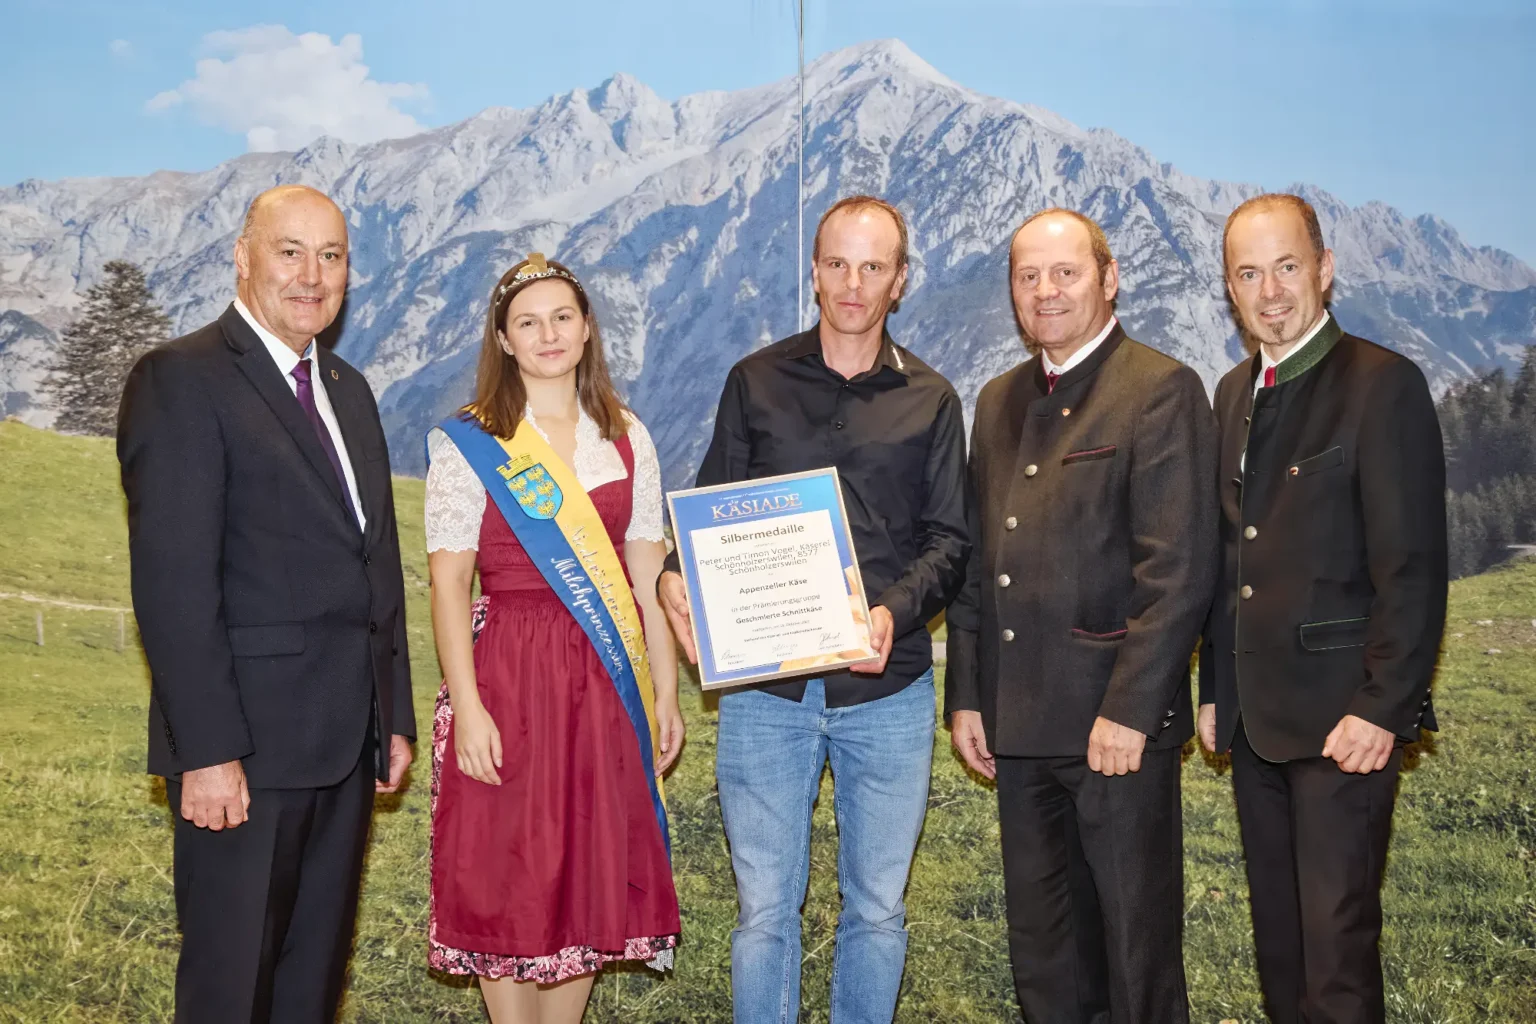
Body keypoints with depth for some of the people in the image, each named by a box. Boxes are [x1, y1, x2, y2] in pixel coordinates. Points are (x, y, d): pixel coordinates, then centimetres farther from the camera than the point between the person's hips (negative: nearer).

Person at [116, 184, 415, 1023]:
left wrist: (395, 716, 15)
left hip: (347, 741, 7)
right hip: (246, 747, -7)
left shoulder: (348, 390, 16)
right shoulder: (181, 380, -9)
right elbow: (173, 582, -16)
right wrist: (208, 752, -20)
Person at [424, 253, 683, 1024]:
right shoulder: (467, 442, -2)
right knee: (506, 880, 3)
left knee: (592, 872, 10)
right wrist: (467, 706, -15)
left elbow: (646, 577, 9)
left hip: (606, 681, 4)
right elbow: (448, 581, -7)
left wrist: (665, 694, 6)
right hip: (507, 675, -3)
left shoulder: (627, 440, 9)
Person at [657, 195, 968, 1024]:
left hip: (887, 687, 1)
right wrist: (676, 579, -13)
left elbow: (948, 540, 4)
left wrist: (895, 611, -16)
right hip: (765, 684, 0)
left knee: (876, 909, 12)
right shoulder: (755, 382, 6)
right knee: (764, 910, 5)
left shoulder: (930, 400, 6)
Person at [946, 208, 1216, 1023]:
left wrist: (1129, 710, -18)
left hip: (1117, 721, -6)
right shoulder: (999, 401, 15)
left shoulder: (1161, 391, -7)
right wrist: (966, 695, 10)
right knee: (1041, 953, 15)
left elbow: (1179, 570, -14)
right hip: (1019, 724, 7)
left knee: (1138, 944, 6)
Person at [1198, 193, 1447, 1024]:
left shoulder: (1382, 384, -9)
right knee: (1276, 933, 15)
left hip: (1342, 715, -7)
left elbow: (1414, 568, -14)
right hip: (1254, 716, 7)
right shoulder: (1235, 393, 13)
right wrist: (1215, 688, 14)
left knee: (1337, 940, -3)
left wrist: (1383, 708, -17)